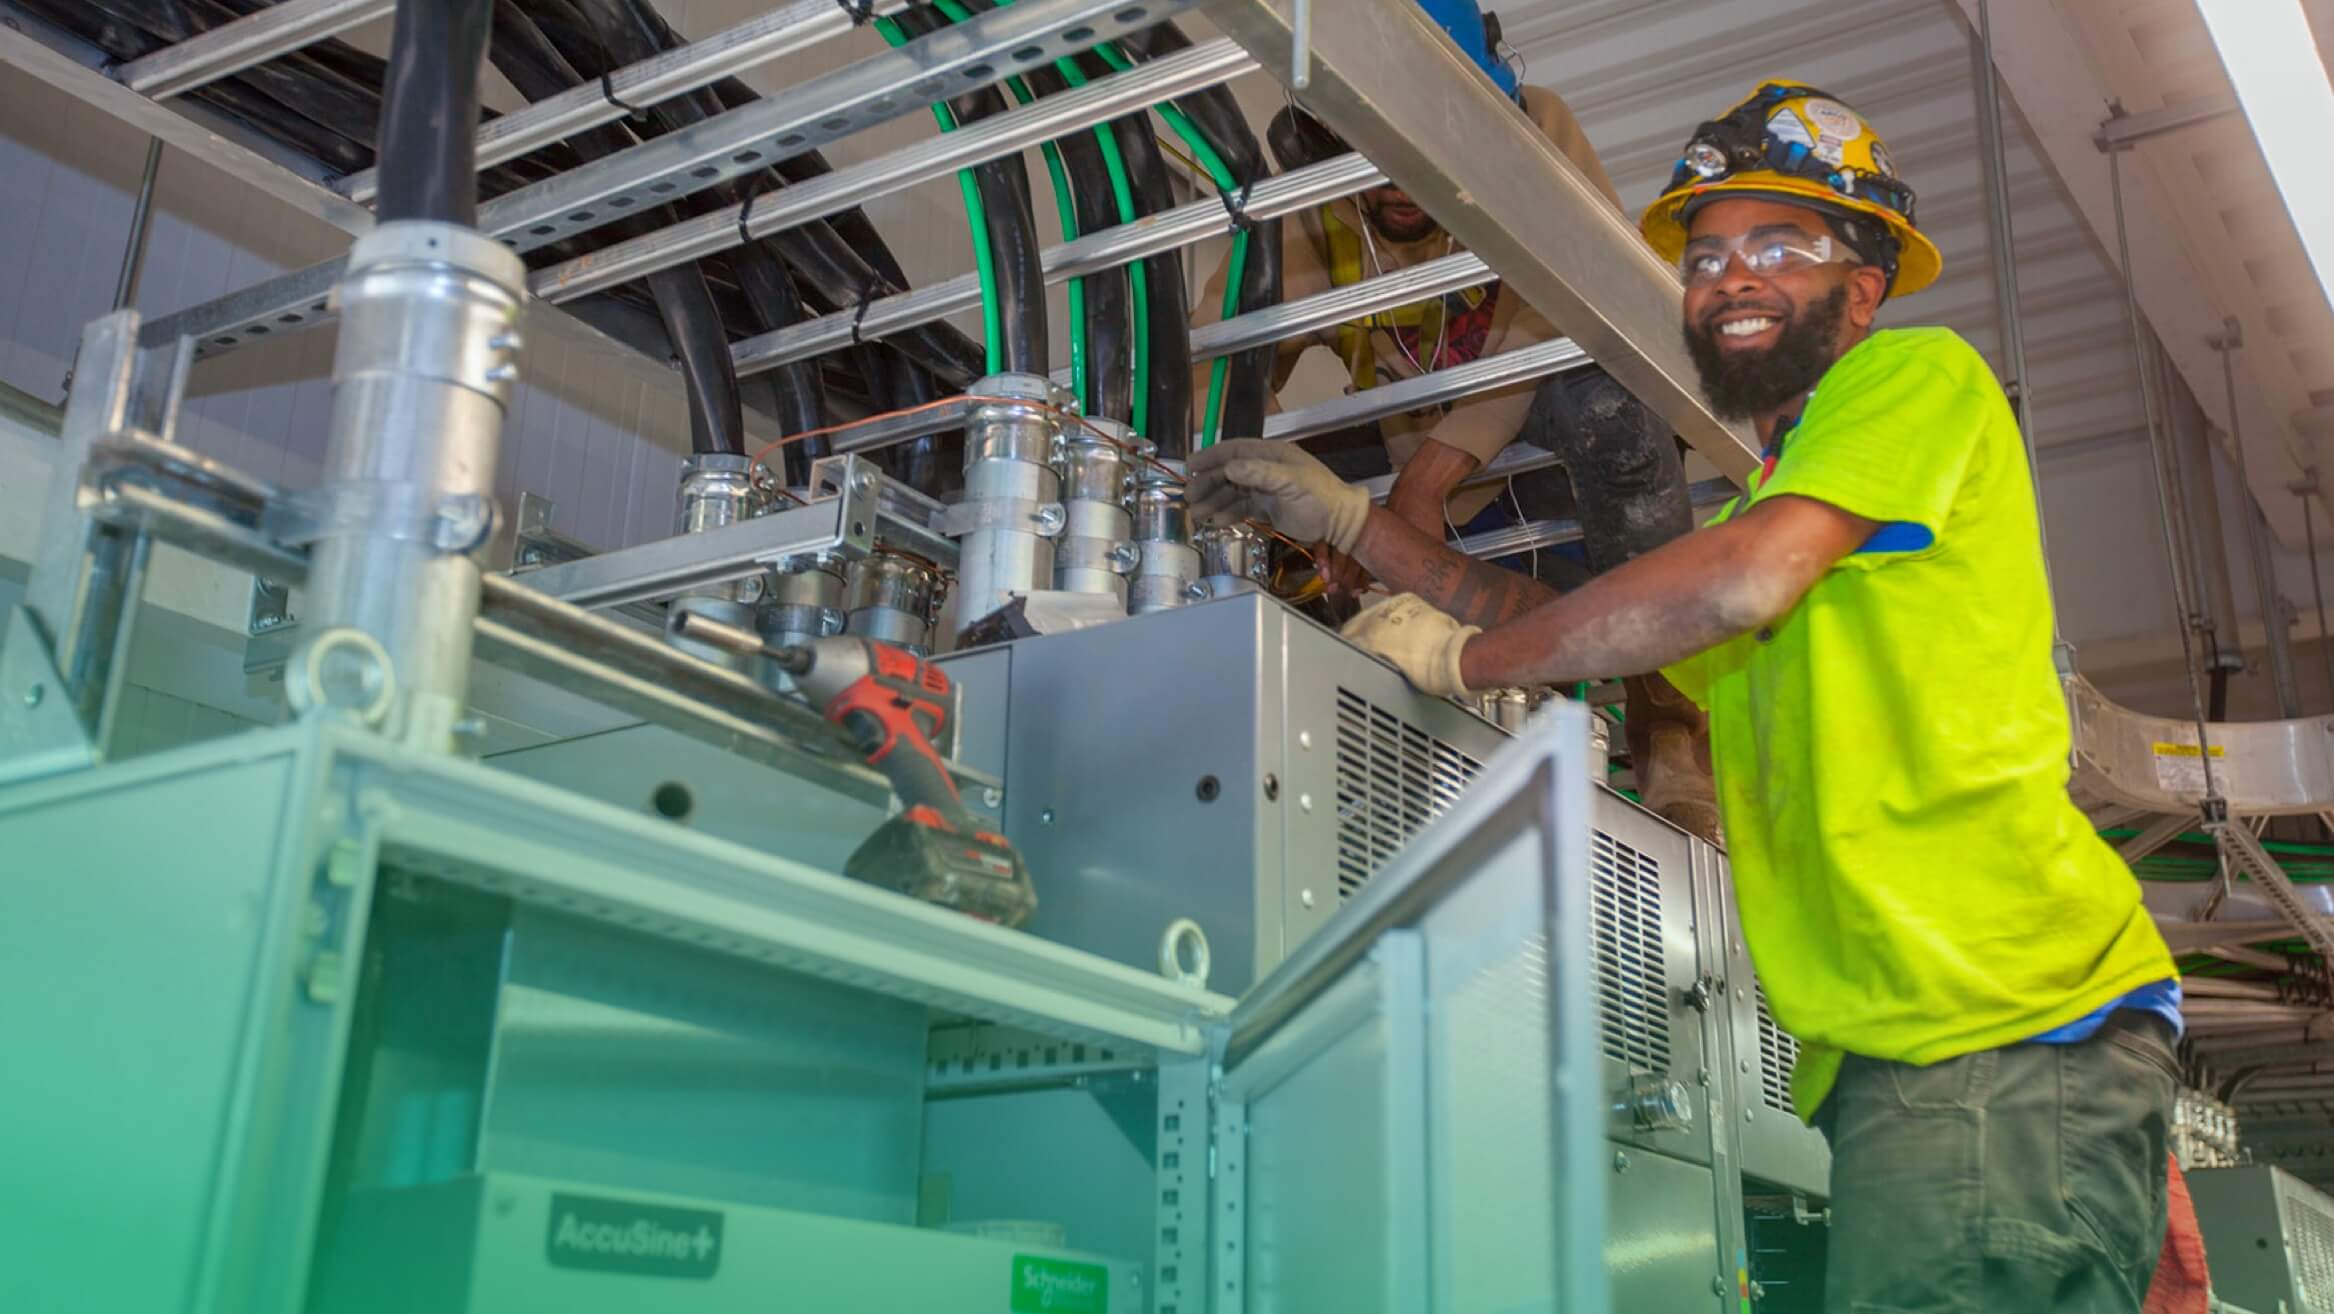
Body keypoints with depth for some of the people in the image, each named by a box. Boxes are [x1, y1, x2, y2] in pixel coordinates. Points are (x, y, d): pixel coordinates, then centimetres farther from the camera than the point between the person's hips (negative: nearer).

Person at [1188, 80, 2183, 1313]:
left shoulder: (1919, 374, 1)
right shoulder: (1760, 506, 29)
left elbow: (1747, 580, -15)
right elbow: (1565, 622, 27)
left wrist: (1461, 658, -7)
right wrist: (1347, 520, 19)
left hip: (2008, 1024, -8)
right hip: (1888, 1044, 9)